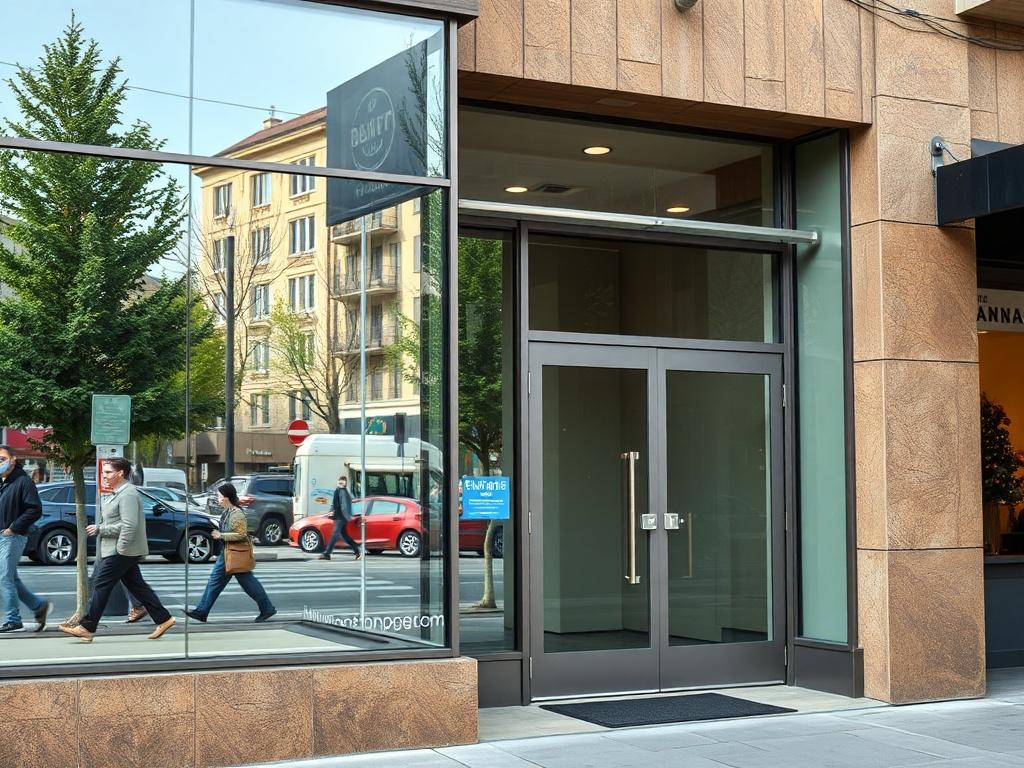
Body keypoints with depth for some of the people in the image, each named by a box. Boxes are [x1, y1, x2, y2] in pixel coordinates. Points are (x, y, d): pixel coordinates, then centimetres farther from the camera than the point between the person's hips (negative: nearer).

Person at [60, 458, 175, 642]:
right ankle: (163, 619, 13)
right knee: (136, 586, 11)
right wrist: (99, 529, 11)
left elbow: (129, 525, -23)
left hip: (121, 552, -11)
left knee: (102, 585, -7)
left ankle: (87, 627, -4)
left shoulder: (128, 494, -16)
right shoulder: (119, 494, 18)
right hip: (124, 552, 11)